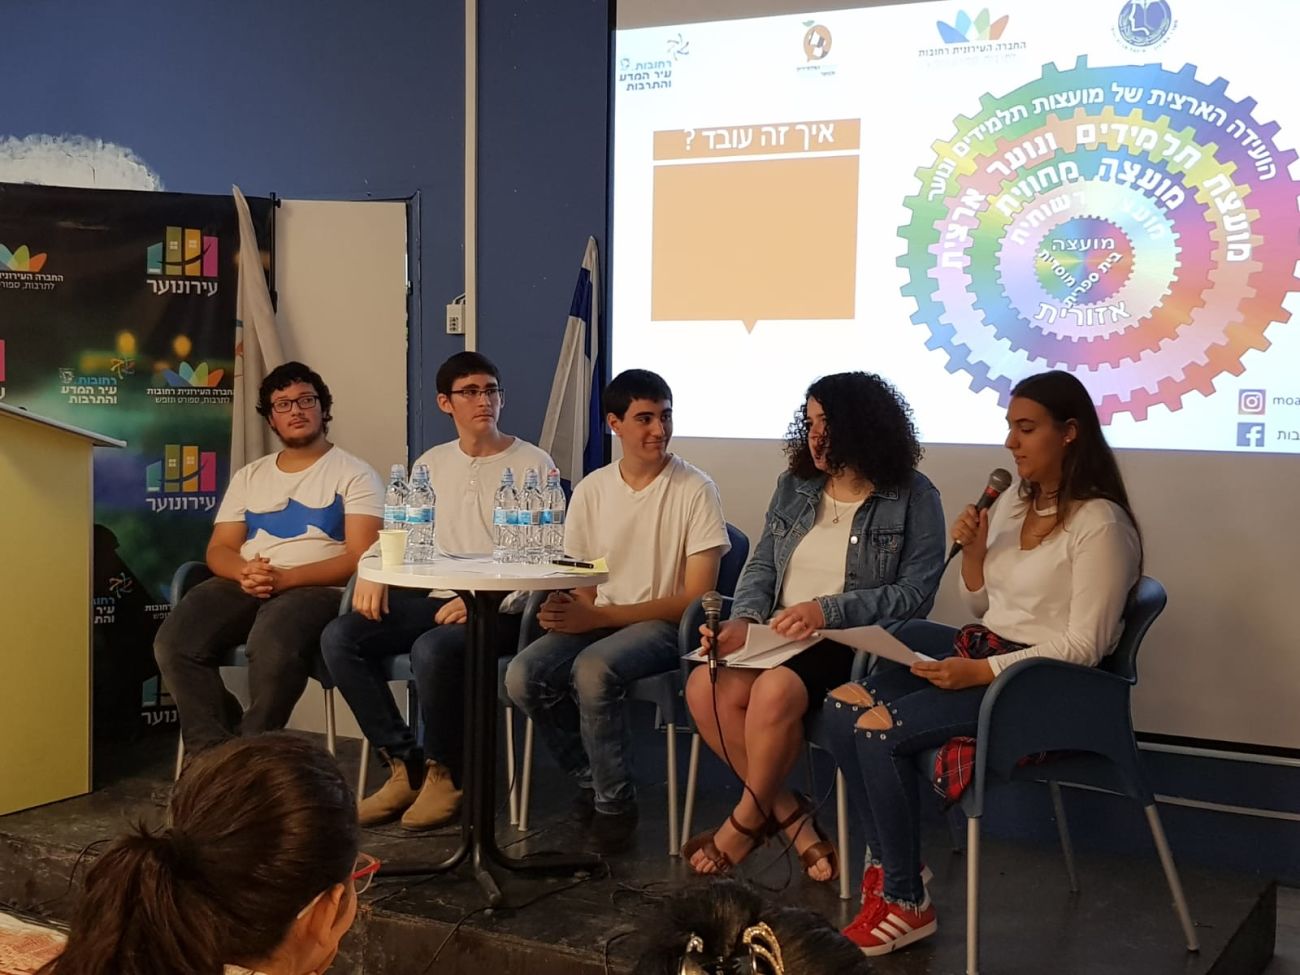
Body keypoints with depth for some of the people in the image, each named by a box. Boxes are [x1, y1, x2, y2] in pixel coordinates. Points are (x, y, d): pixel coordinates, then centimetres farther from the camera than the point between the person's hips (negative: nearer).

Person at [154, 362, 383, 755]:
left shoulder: (353, 474, 6)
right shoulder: (249, 476, 22)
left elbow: (359, 557, -5)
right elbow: (219, 549, 16)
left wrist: (284, 578, -18)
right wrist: (245, 571, -10)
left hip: (316, 589, -5)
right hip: (244, 586, 5)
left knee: (271, 646, -38)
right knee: (174, 644, -25)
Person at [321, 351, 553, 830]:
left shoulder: (533, 464, 0)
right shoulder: (431, 463, 18)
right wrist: (374, 572, -3)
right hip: (434, 596, 6)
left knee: (432, 648, -36)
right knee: (338, 637, -16)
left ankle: (443, 773, -10)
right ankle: (405, 765, -7)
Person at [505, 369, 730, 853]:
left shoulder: (695, 489, -8)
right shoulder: (591, 490, 6)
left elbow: (696, 599, -12)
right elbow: (581, 585, 11)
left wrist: (600, 616, -19)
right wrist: (568, 609, -16)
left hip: (664, 626, -5)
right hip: (596, 623, 5)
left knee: (593, 670, -34)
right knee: (524, 676, -21)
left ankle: (615, 803, -11)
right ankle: (591, 778, 4)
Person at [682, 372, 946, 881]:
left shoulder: (912, 498, -4)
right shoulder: (794, 486, 13)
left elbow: (915, 591, -11)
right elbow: (762, 565, 11)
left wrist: (828, 611, -20)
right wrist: (742, 619, -9)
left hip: (853, 644, -6)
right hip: (779, 637, 6)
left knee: (774, 691, -34)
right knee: (704, 687, -22)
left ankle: (747, 820, -8)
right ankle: (790, 815, -8)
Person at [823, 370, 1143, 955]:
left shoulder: (1100, 525, -13)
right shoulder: (1011, 505, 11)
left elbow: (1083, 647, -17)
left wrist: (979, 672, -23)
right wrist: (972, 553, -1)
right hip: (981, 655, 8)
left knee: (879, 731, -23)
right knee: (844, 705, -11)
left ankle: (906, 902, -9)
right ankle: (885, 864, 1)